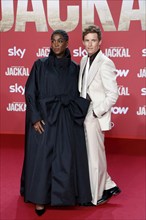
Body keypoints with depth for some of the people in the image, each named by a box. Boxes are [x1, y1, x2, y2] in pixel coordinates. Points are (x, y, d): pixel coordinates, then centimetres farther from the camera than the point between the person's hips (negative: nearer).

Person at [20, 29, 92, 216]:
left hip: (67, 120, 2)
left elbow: (78, 95, 11)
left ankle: (66, 195, 18)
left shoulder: (74, 68, 7)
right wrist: (35, 118, -11)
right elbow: (30, 92, -3)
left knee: (67, 158, 3)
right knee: (42, 158, -1)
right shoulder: (40, 64, 0)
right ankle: (40, 198, 8)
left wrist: (80, 114, -1)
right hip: (44, 118, -2)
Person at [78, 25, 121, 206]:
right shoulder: (84, 60, 9)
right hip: (84, 115, 8)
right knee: (87, 154, 15)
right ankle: (109, 186, 31)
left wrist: (96, 113, -15)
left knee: (95, 157, 4)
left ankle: (96, 197, 20)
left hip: (95, 117, -8)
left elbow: (112, 95, -16)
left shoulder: (105, 64, -14)